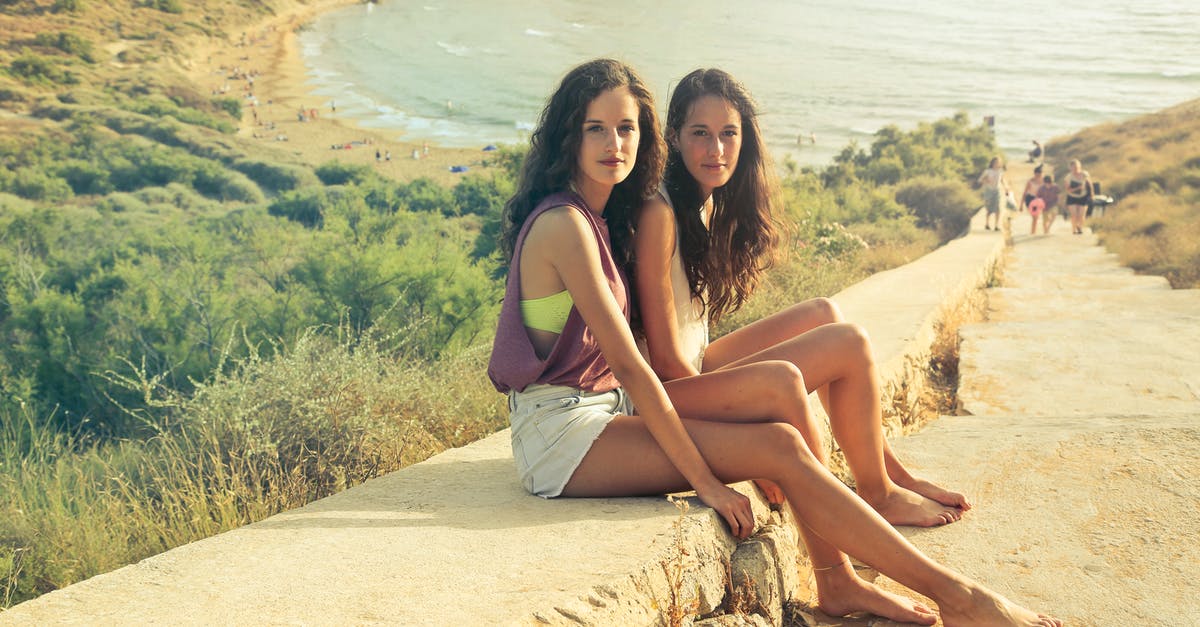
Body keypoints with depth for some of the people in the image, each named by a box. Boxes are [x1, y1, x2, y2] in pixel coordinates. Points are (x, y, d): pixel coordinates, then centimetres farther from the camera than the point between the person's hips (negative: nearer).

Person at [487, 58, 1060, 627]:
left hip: (603, 408, 9)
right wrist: (704, 479, -18)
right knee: (779, 450, -17)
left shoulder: (596, 217, 13)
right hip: (563, 433, -9)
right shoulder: (563, 224, -17)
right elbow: (628, 363, -20)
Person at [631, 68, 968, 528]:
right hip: (668, 393, -9)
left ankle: (892, 471, 18)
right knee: (849, 343, -9)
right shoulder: (659, 213, -21)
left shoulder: (711, 204, 7)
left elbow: (689, 335, 12)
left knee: (822, 313, 14)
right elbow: (665, 357, -20)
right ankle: (878, 496, 10)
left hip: (694, 370, 9)